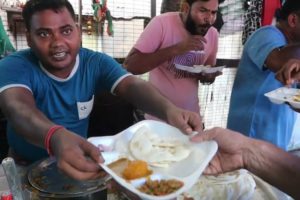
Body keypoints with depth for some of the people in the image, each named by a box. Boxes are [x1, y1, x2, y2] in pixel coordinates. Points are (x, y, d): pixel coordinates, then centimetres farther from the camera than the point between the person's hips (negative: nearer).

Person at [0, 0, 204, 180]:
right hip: (26, 168, -1)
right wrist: (56, 137, -60)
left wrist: (169, 110, -48)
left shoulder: (96, 63, -11)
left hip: (81, 164, 1)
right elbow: (18, 108, -38)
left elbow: (133, 86, -26)